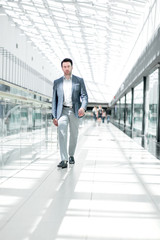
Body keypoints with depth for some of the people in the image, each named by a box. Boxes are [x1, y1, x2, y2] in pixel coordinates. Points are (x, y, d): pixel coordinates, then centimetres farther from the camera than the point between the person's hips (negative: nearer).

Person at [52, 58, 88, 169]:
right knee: (62, 134, -16)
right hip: (62, 111, 0)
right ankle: (64, 160, -19)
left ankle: (71, 155, 28)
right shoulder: (57, 82, 11)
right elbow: (54, 99, 12)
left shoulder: (79, 80, 8)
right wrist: (54, 116, 5)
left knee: (74, 135, 7)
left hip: (75, 111, 0)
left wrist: (83, 107, -21)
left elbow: (84, 96, 0)